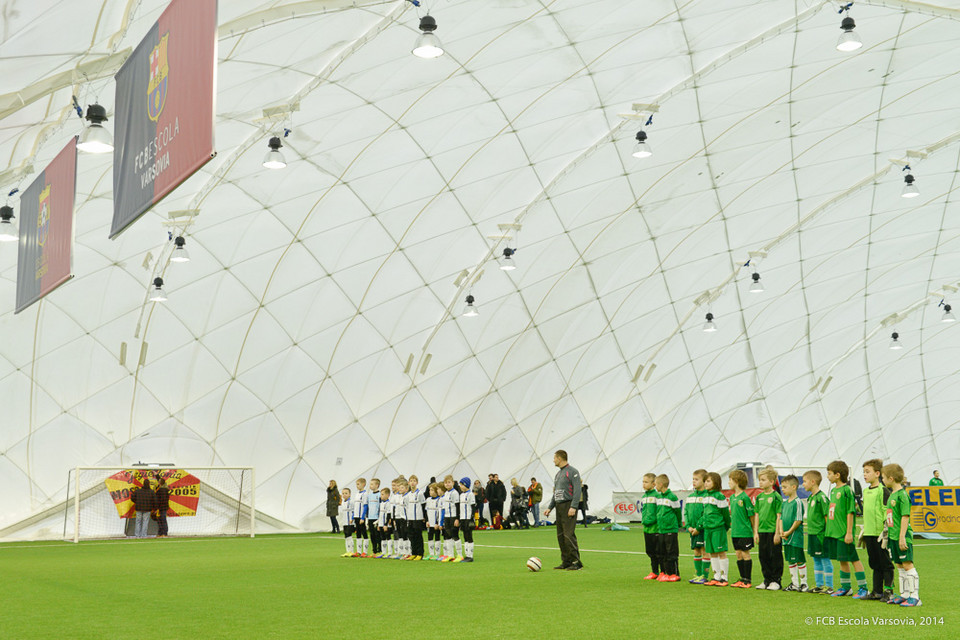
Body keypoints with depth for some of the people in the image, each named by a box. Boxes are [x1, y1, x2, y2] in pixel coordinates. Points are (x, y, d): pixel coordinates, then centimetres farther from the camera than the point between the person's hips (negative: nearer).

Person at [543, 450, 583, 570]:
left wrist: (573, 507, -22)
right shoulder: (558, 474, 21)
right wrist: (549, 508, 18)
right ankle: (566, 562, 12)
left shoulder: (572, 472, -7)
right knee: (560, 536, 7)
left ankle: (576, 562, -12)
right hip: (559, 507, 9)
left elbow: (577, 490, -15)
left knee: (569, 535, -14)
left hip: (568, 506, -9)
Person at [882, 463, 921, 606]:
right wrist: (888, 534, 22)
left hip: (902, 536, -9)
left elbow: (905, 517, -18)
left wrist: (902, 537, -20)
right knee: (899, 565, 13)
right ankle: (904, 595, 20)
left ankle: (914, 597, -5)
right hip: (893, 536, 9)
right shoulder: (892, 494, 14)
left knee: (907, 564, -7)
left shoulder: (902, 495, -14)